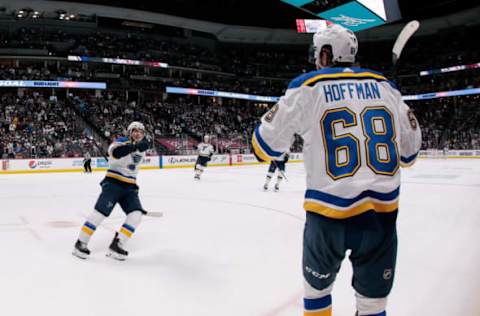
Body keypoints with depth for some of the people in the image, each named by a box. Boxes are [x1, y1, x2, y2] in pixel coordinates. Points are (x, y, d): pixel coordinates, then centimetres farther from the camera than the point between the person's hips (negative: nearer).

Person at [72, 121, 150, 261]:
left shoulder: (141, 150, 14)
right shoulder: (122, 142, -8)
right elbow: (114, 152, -33)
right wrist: (135, 146, -42)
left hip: (129, 187, 6)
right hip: (113, 183, -6)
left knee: (136, 214, -12)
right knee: (101, 212, -15)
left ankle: (116, 245, -8)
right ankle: (80, 243, 1)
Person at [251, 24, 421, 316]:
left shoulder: (307, 87, -2)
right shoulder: (385, 87, 8)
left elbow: (266, 147, 2)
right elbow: (409, 154, 14)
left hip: (330, 211, -2)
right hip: (383, 212, 3)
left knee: (317, 284, 23)